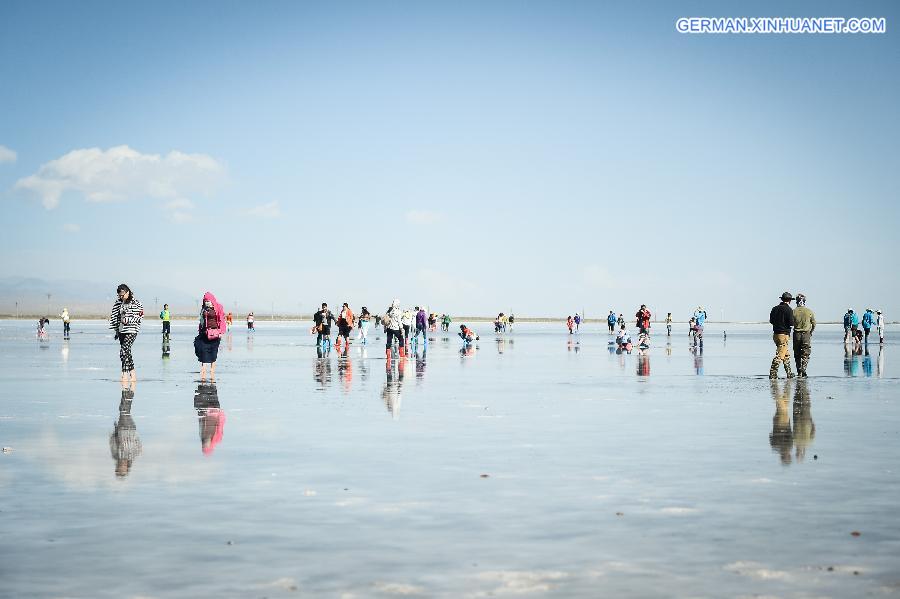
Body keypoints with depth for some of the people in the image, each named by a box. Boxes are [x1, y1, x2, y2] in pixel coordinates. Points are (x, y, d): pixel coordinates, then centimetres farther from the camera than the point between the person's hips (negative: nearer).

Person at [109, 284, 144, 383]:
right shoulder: (118, 303, 11)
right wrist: (116, 330, 13)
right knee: (127, 352, 9)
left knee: (124, 351, -16)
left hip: (131, 330, -7)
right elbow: (115, 316, 17)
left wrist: (128, 320, -16)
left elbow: (140, 316, -8)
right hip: (121, 330, 7)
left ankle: (125, 374, -13)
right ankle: (132, 374, 16)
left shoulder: (135, 303, -6)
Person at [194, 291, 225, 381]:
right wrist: (200, 330, 16)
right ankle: (203, 372, -4)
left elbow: (221, 320, -6)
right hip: (205, 332, 4)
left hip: (214, 332, -4)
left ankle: (212, 373, 10)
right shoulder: (204, 309, 11)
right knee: (204, 350, -4)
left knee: (213, 352, 3)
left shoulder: (218, 308, -3)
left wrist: (221, 332, -13)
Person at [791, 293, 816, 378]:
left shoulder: (793, 311, -5)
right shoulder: (809, 311, -3)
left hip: (796, 334, 1)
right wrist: (811, 332, 22)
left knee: (797, 355, 11)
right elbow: (814, 324, 5)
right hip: (806, 334, -1)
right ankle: (803, 370, -11)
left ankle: (799, 372, 13)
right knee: (805, 355, 3)